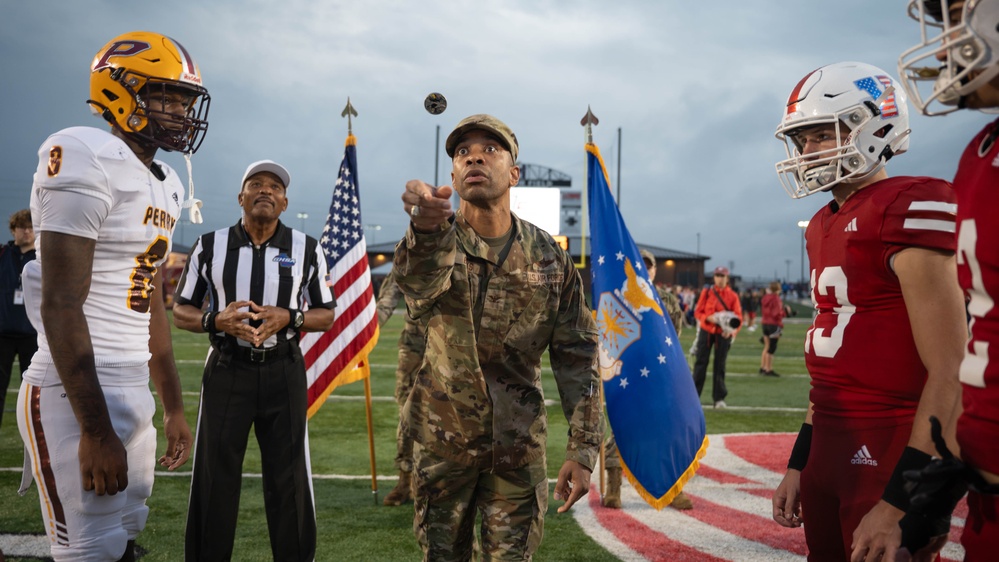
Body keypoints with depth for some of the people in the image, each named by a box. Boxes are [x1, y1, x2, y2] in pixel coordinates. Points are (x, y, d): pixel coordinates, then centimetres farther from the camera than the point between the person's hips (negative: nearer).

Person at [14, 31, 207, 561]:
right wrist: (96, 430, -20)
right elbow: (61, 308, -18)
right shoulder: (87, 160, -14)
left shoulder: (166, 185, 13)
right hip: (78, 395, -8)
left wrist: (174, 407, 19)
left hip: (134, 391, 9)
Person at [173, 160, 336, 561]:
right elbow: (181, 312, 5)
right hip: (226, 371, 0)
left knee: (288, 479, 7)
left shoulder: (307, 250, 2)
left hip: (284, 373, 0)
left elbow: (326, 316, 5)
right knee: (215, 479, 8)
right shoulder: (210, 246, 2)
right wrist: (216, 321, -16)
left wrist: (288, 318, -15)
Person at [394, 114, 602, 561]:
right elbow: (418, 282, -35)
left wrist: (582, 450, -6)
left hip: (519, 444, 0)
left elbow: (577, 355, -1)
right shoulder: (434, 242, -9)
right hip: (442, 438, 0)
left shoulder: (549, 256, -3)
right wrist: (427, 228, -58)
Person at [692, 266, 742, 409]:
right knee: (700, 362, 2)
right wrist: (709, 318, -18)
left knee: (720, 365, 3)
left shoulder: (733, 296, 0)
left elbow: (738, 316, -3)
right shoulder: (706, 292, 2)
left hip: (723, 334, 0)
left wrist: (732, 330, -21)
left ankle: (719, 398, 9)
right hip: (706, 331, 1)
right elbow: (698, 312, 1)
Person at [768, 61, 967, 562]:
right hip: (830, 446, 8)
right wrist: (799, 464, 16)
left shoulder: (908, 211, -15)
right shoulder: (824, 227, 12)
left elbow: (949, 374, -18)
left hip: (888, 454, -8)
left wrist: (901, 501, -20)